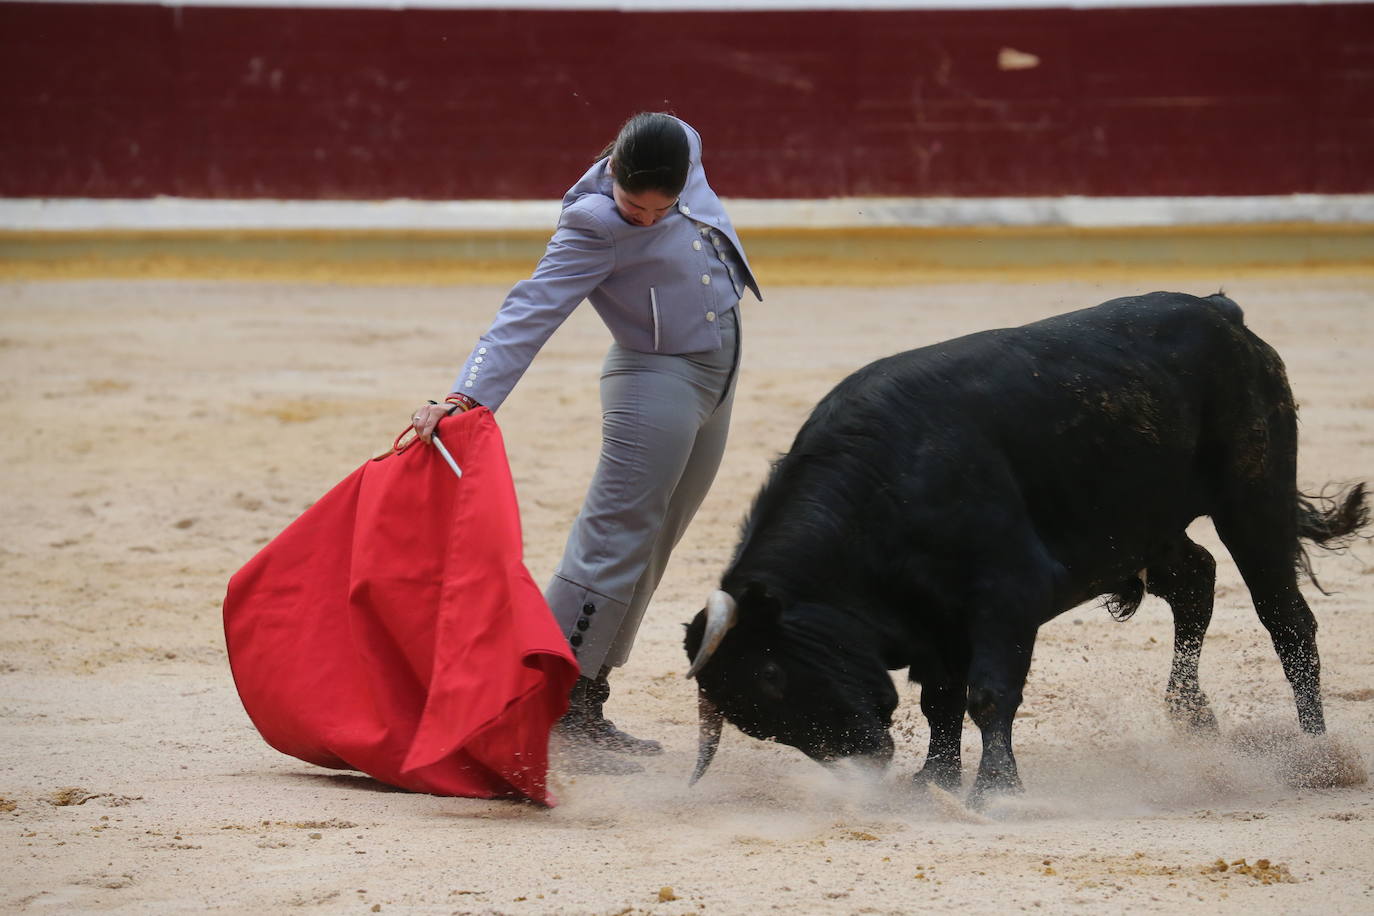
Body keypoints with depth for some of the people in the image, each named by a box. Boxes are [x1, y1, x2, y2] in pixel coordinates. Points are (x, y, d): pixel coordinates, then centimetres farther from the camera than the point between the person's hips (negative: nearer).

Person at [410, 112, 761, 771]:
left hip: (716, 373, 8)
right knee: (615, 541, -11)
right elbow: (528, 315, -30)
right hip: (655, 378, -8)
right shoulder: (593, 229, -25)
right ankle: (559, 709, -9)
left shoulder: (683, 151, -6)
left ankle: (586, 710, 15)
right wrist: (465, 398, -39)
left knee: (644, 549, 10)